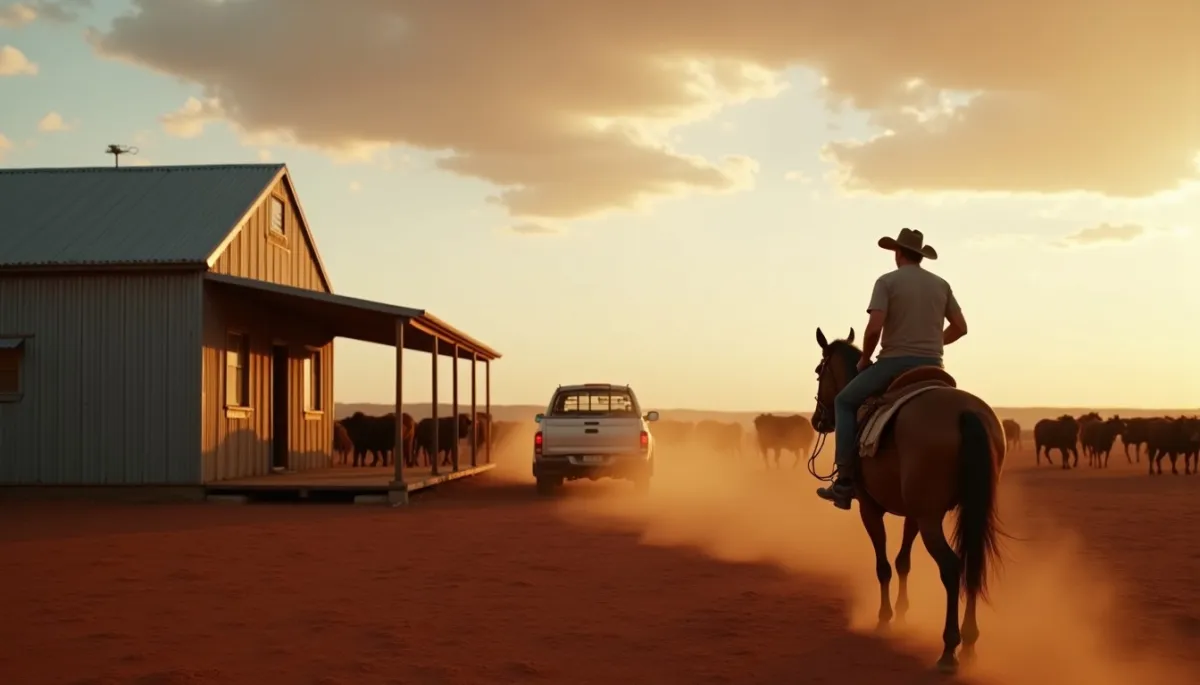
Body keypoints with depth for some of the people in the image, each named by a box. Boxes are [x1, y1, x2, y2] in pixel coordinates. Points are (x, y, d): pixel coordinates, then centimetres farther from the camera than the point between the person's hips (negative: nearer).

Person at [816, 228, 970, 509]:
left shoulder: (887, 281, -5)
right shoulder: (941, 284, 11)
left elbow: (874, 328, -16)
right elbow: (960, 327, 11)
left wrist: (864, 360, 0)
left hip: (895, 362, -5)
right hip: (932, 366, 5)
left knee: (845, 401, 11)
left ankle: (845, 479, -1)